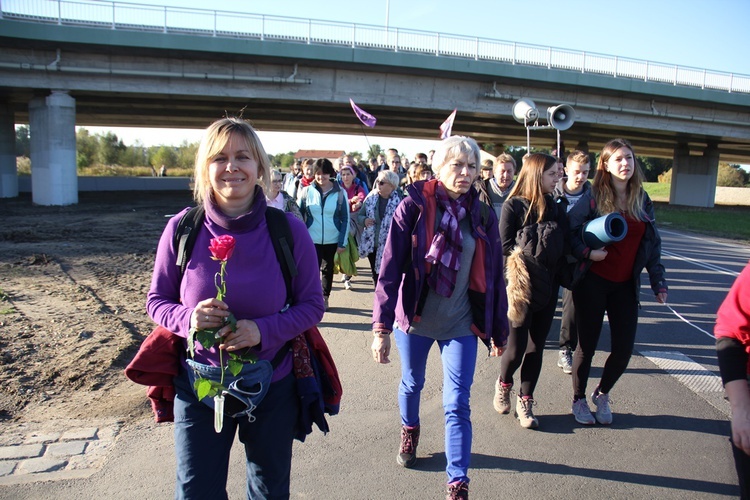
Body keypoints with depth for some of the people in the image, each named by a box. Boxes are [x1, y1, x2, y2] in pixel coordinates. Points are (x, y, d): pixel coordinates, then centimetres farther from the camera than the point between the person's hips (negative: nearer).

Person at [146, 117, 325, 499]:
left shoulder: (287, 229, -12)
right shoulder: (182, 229, -10)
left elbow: (312, 304, -6)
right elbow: (157, 301, 0)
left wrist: (263, 330, -24)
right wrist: (188, 318, -23)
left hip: (273, 386, 1)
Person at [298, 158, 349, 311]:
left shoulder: (340, 192, -5)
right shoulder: (307, 191, -4)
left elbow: (345, 219, -2)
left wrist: (342, 242, -6)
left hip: (332, 240, 1)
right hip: (312, 240, -1)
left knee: (328, 270, 17)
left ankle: (324, 298, 35)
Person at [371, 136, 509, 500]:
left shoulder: (483, 216, -2)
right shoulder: (413, 206, -11)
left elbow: (493, 276, 4)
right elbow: (391, 266, -14)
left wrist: (499, 330, 8)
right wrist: (382, 325, -18)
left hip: (461, 324, 1)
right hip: (415, 319, 0)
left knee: (457, 404, 0)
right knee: (412, 383, 22)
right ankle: (409, 431, 52)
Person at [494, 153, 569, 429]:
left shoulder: (556, 209, 9)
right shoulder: (513, 206, -6)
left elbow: (563, 248, 5)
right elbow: (506, 246, -11)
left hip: (547, 288, 5)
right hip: (519, 287, -5)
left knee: (536, 347, 9)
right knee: (517, 347, 1)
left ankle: (525, 401, 23)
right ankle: (503, 384, 31)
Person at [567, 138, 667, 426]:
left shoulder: (642, 200, 8)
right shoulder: (594, 197, -6)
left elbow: (652, 244, 12)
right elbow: (568, 229, -9)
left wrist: (658, 282, 9)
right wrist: (587, 253, -21)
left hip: (625, 285, 4)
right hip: (593, 281, -4)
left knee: (624, 348, 5)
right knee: (587, 345, 6)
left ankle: (602, 394, 33)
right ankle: (579, 400, 27)